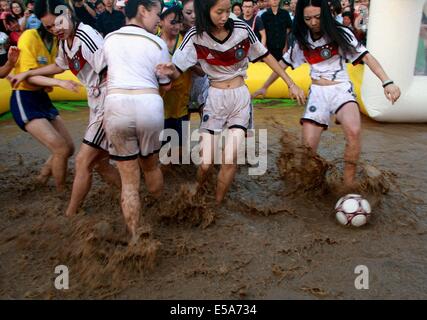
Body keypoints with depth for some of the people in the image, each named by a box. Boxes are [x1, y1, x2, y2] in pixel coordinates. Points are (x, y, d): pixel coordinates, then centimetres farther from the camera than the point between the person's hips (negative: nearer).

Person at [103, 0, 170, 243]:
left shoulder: (110, 39, 13)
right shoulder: (158, 43, 6)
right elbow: (166, 84, 13)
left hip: (116, 106, 1)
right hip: (149, 106, -1)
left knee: (129, 180, 9)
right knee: (151, 166, 24)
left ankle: (135, 238, 14)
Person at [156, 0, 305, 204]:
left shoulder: (242, 28, -6)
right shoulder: (196, 36, -9)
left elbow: (265, 56, 6)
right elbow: (177, 71, -10)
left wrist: (291, 84, 7)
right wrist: (170, 71, -35)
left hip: (240, 97, 1)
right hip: (215, 98, 0)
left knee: (229, 161, -11)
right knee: (206, 163, -4)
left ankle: (217, 206, 10)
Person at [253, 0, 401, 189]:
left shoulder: (340, 33, -4)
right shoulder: (301, 40, 7)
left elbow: (366, 57, -10)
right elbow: (283, 64, 19)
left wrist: (387, 82, -24)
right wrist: (264, 87, 25)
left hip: (341, 89, -3)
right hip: (317, 93, 3)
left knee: (353, 131, -32)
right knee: (308, 146, -9)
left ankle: (349, 185, -18)